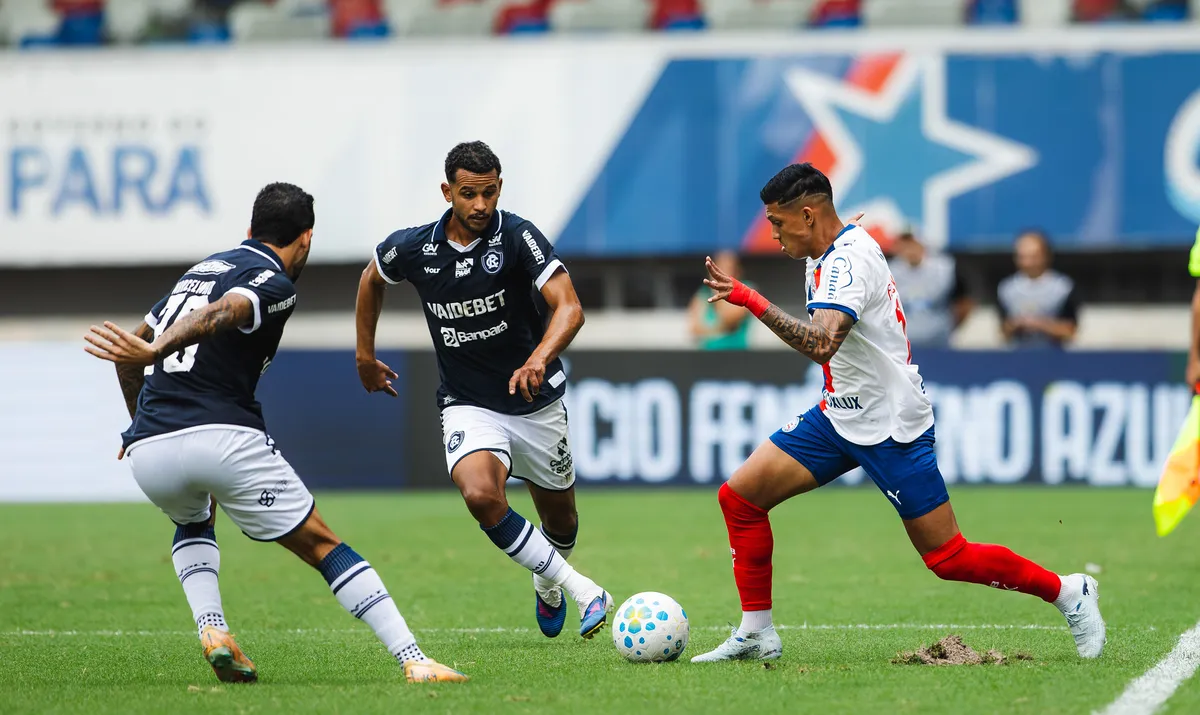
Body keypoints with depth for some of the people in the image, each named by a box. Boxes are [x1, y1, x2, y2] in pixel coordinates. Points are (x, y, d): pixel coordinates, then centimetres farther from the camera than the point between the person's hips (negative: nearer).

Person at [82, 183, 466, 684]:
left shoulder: (203, 269, 25)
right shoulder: (274, 283, 2)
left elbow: (131, 352, 30)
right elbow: (218, 314, -20)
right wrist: (153, 350, -35)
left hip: (148, 453, 6)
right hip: (224, 437, -6)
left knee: (193, 521, 38)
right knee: (322, 546, 5)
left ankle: (212, 630, 15)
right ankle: (414, 661, -2)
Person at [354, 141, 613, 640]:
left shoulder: (518, 237, -18)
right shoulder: (413, 248, -8)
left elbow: (569, 307, -28)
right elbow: (372, 277, 16)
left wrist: (539, 359, -47)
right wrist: (365, 355, 18)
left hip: (536, 402, 0)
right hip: (468, 407, 0)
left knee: (560, 520, 15)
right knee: (481, 496, -29)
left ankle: (547, 584, 51)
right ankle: (581, 590, -20)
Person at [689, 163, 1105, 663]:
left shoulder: (848, 260, -23)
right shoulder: (828, 256, 7)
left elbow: (822, 344, -38)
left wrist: (752, 300, -38)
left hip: (891, 427, -9)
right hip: (839, 415, 9)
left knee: (948, 559, -4)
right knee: (739, 495, -2)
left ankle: (1068, 592, 14)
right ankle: (755, 634, 5)